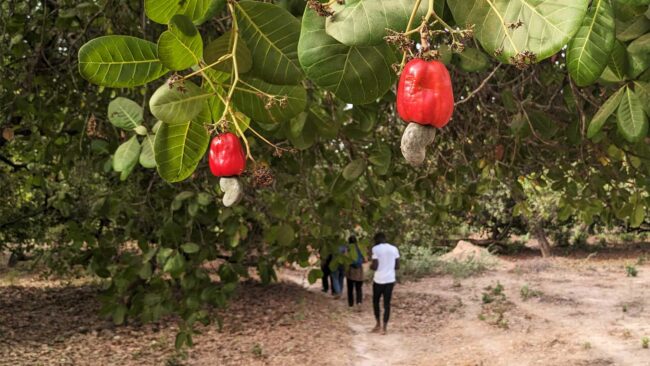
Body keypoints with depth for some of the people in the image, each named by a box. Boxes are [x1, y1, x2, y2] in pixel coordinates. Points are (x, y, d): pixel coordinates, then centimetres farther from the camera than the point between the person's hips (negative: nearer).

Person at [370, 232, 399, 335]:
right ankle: (384, 328, 4)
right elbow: (397, 266, 6)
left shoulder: (376, 249, -9)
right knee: (387, 303, 7)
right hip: (390, 280, 3)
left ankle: (378, 324, 19)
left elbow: (375, 267, -14)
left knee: (376, 301, 17)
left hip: (379, 280, -3)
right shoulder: (394, 248, 4)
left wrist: (370, 266, 8)